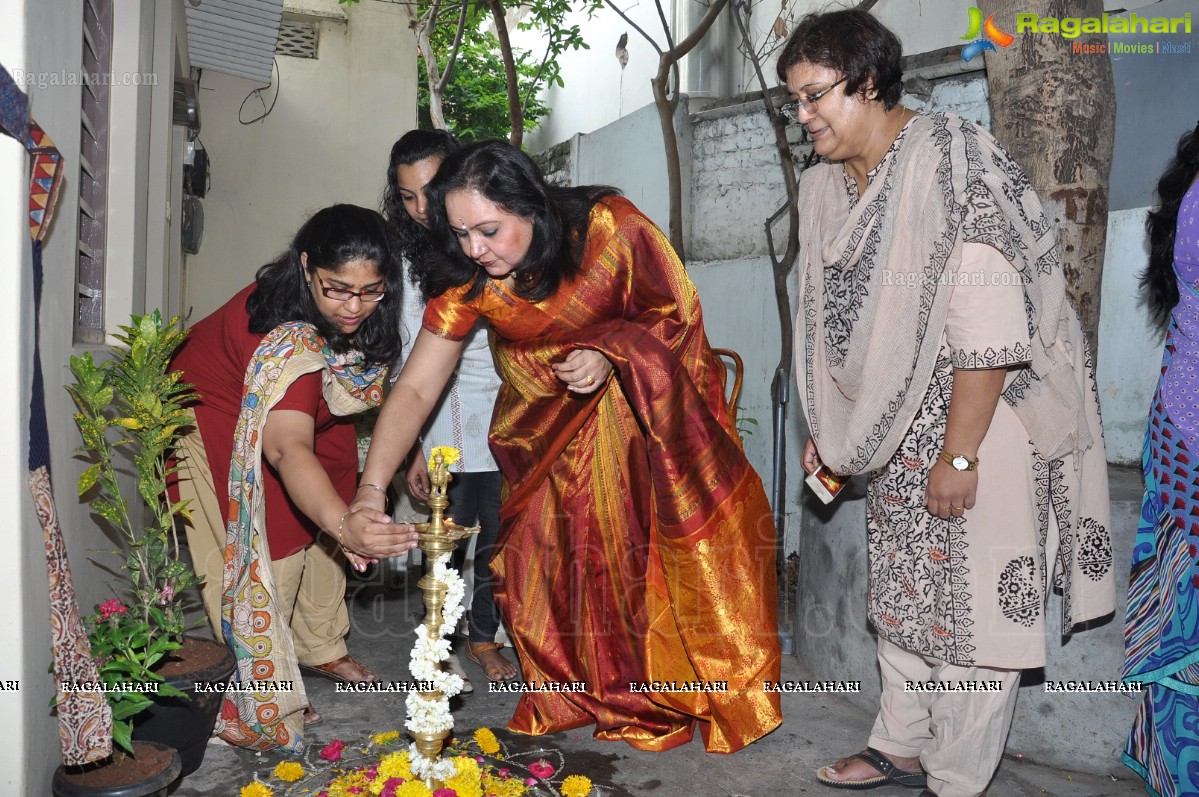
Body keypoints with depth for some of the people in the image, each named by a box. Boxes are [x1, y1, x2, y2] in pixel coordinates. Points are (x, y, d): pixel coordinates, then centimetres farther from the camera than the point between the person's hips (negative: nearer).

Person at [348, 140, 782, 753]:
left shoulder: (610, 229, -27)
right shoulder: (466, 281, -18)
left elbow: (679, 312, -14)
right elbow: (415, 388, -18)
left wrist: (610, 351, -30)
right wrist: (372, 488, -29)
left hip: (646, 398, -2)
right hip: (549, 416, 3)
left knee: (693, 544, 0)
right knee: (545, 552, -2)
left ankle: (715, 697, 23)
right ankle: (580, 694, 22)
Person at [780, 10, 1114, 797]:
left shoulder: (952, 165, -18)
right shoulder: (829, 186, 6)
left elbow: (987, 331, -23)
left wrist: (958, 456, -23)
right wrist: (831, 429, 12)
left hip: (984, 417, -7)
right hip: (898, 426, 8)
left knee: (975, 601, 1)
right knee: (901, 586, 15)